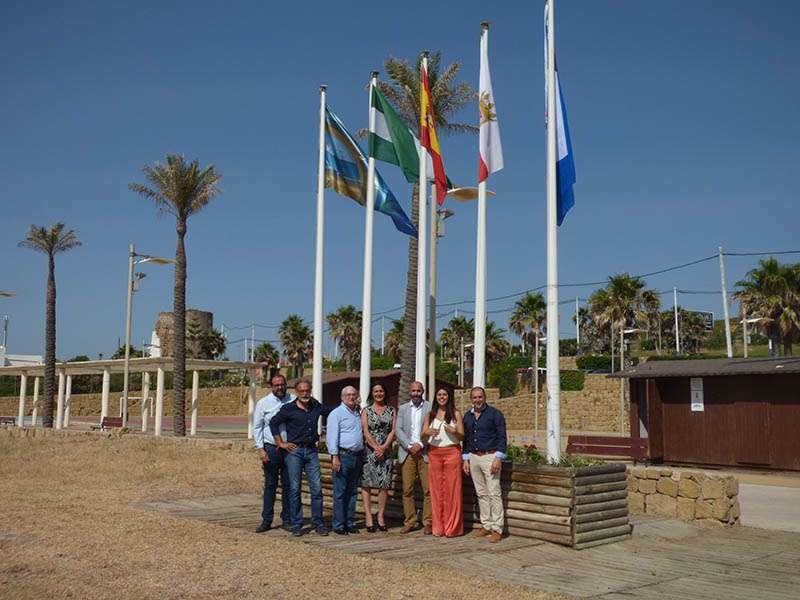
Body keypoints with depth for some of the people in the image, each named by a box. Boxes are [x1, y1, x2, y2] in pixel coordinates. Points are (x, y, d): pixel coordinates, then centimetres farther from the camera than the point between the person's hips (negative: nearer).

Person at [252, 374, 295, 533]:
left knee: (288, 485, 6)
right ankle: (266, 521, 8)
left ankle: (287, 520, 15)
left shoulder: (294, 401, 3)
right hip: (271, 448, -1)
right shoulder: (263, 403, 1)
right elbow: (257, 427, 4)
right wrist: (260, 449, -5)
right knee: (270, 485, 2)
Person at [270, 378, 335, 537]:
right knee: (294, 489, 2)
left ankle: (318, 523, 9)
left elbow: (330, 411, 26)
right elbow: (273, 423, 1)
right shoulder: (288, 409, -3)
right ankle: (296, 525, 11)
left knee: (317, 488, 0)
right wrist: (281, 443, -2)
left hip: (311, 451, 3)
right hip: (294, 451, -3)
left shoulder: (316, 406, 8)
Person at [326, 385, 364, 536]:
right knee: (340, 492, -4)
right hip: (343, 455, -7)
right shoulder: (336, 413, -4)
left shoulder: (358, 413, 17)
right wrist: (335, 457, -16)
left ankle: (350, 523, 16)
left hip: (357, 456, 7)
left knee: (352, 492, 10)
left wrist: (362, 455, 12)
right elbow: (332, 437, -10)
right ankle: (338, 525, 1)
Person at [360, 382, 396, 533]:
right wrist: (376, 448, -13)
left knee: (384, 484, 0)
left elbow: (393, 431, 2)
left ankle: (381, 516, 8)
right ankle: (368, 517, -3)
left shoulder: (391, 411, 10)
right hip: (369, 451, -2)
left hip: (386, 451, 2)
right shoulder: (366, 411, 5)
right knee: (366, 483, -5)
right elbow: (366, 432, -3)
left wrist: (383, 448, -10)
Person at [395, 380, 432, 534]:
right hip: (407, 452, 2)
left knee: (428, 490, -4)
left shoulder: (430, 407, 5)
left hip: (425, 452, -2)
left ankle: (428, 523, 4)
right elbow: (399, 430, 6)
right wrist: (409, 446, -7)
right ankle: (409, 522, 10)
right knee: (407, 490, 2)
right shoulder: (403, 408, 13)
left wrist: (420, 445, -10)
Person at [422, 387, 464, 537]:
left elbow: (462, 436, 4)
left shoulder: (455, 414, 6)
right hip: (434, 453, 2)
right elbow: (422, 435, 9)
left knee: (452, 490, -4)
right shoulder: (430, 414, 12)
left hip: (452, 453, -2)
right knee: (436, 490, 2)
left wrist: (454, 432, -16)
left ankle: (452, 528, 3)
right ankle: (438, 528, 9)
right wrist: (428, 433, -13)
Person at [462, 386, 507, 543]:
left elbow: (502, 437, -8)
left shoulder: (495, 414, -4)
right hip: (474, 458, 6)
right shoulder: (467, 416, 13)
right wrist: (466, 459, 11)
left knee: (494, 493, -7)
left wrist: (498, 458, -15)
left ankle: (497, 529, -5)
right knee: (481, 494, 9)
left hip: (490, 456, -6)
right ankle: (486, 526, 16)